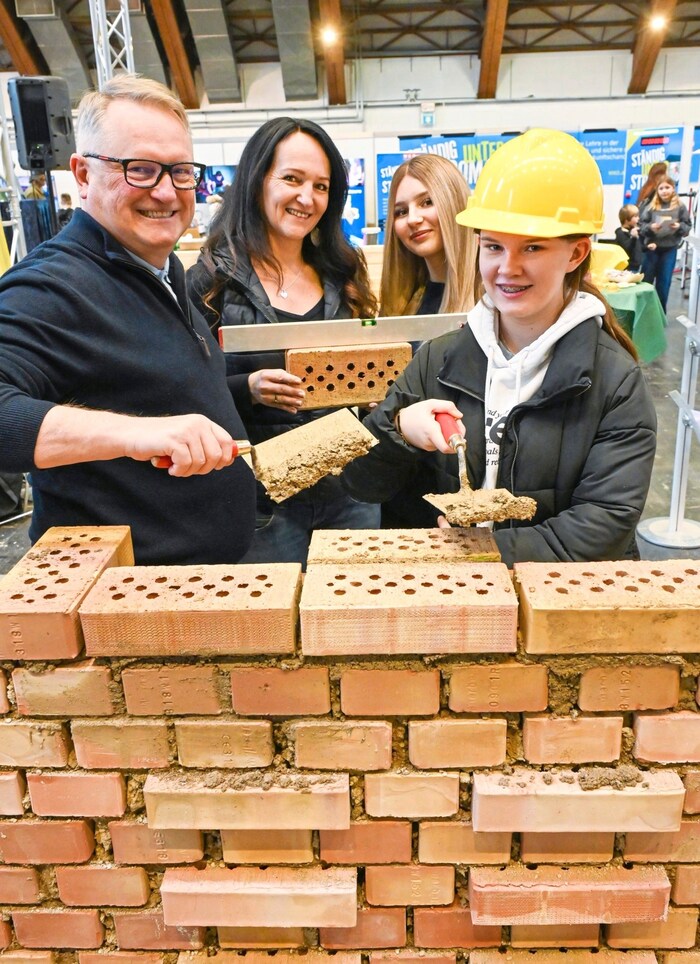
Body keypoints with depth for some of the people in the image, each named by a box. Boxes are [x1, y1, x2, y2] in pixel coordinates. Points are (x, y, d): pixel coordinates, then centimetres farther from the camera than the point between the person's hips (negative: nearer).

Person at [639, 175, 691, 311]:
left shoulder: (680, 207, -2)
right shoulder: (651, 206, -2)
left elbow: (688, 227, 2)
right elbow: (641, 225, -1)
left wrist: (680, 226, -18)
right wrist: (650, 227, -20)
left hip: (670, 249, 0)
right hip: (652, 248, 0)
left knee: (664, 282, 8)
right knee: (646, 280, 6)